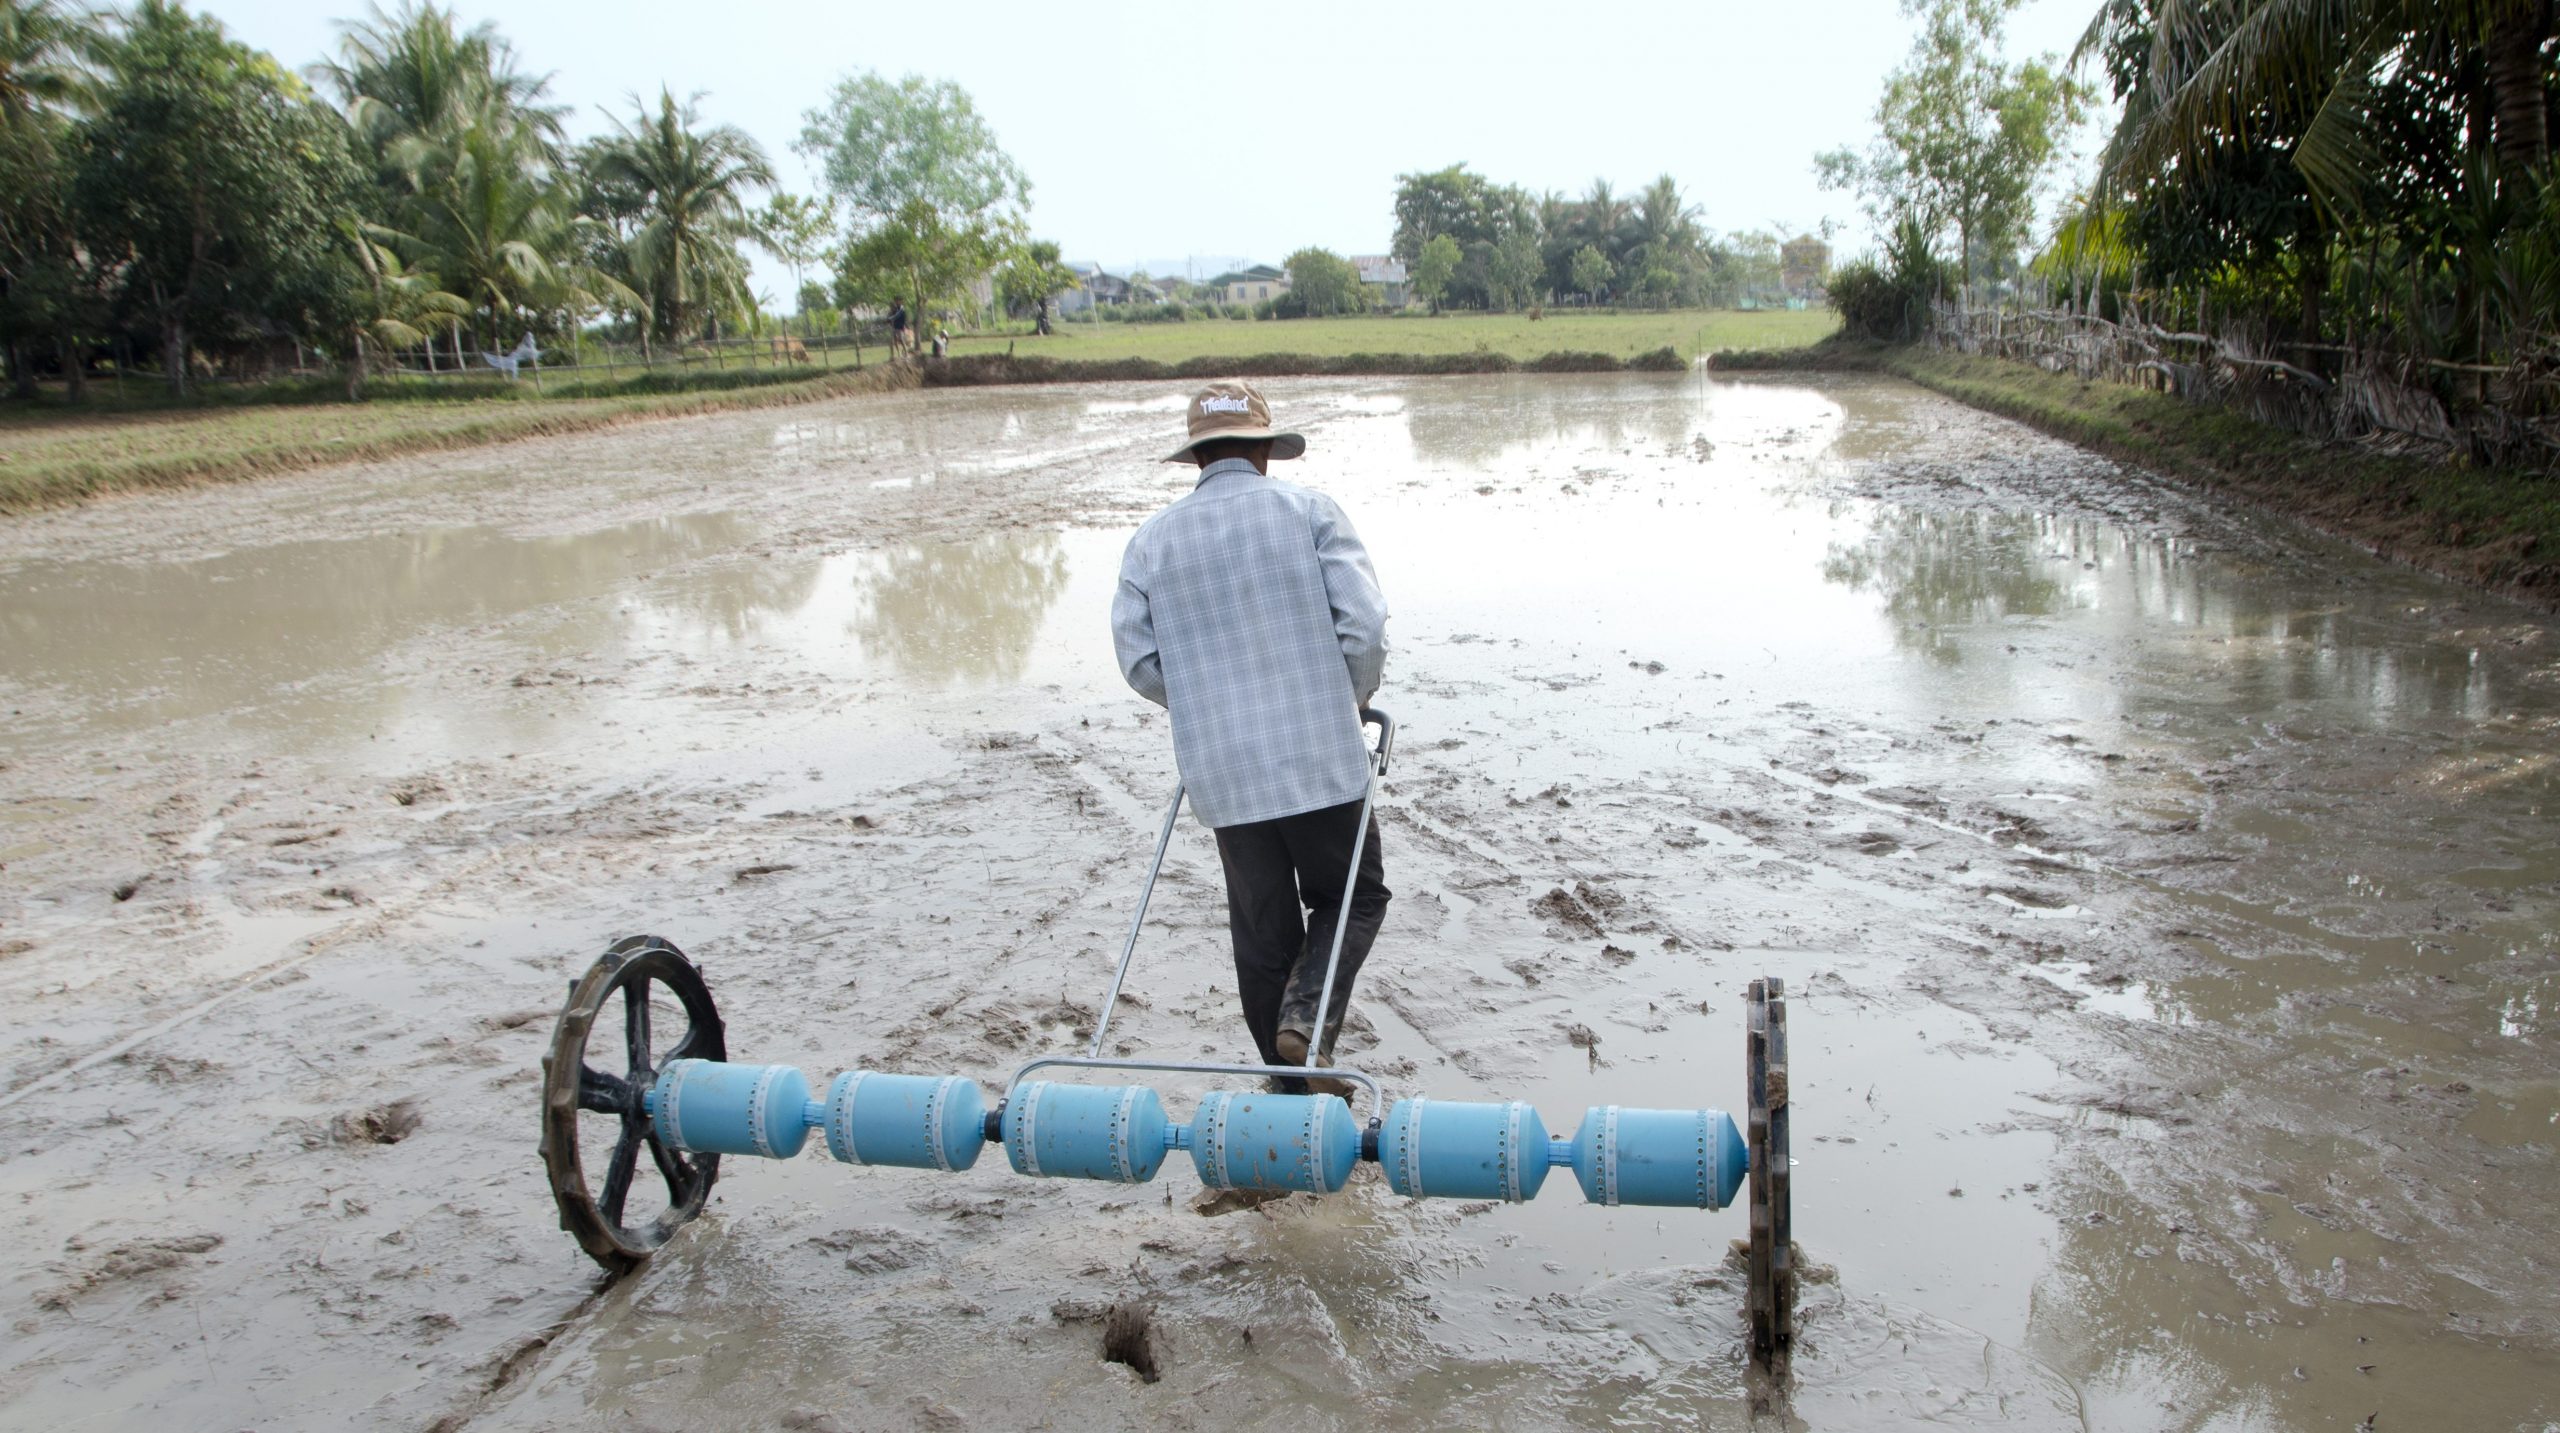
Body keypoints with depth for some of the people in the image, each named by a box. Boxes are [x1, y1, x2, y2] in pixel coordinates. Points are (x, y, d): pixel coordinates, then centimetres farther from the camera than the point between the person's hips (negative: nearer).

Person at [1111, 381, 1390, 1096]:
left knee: (1262, 933, 13)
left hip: (1221, 772, 3)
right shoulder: (1310, 512, 0)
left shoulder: (1151, 540, 7)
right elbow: (1363, 622, -8)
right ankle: (1306, 1020, -5)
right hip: (1322, 758, -2)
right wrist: (1354, 700, 11)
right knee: (1353, 894, 17)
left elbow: (1139, 659, 3)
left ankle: (1295, 1087, 20)